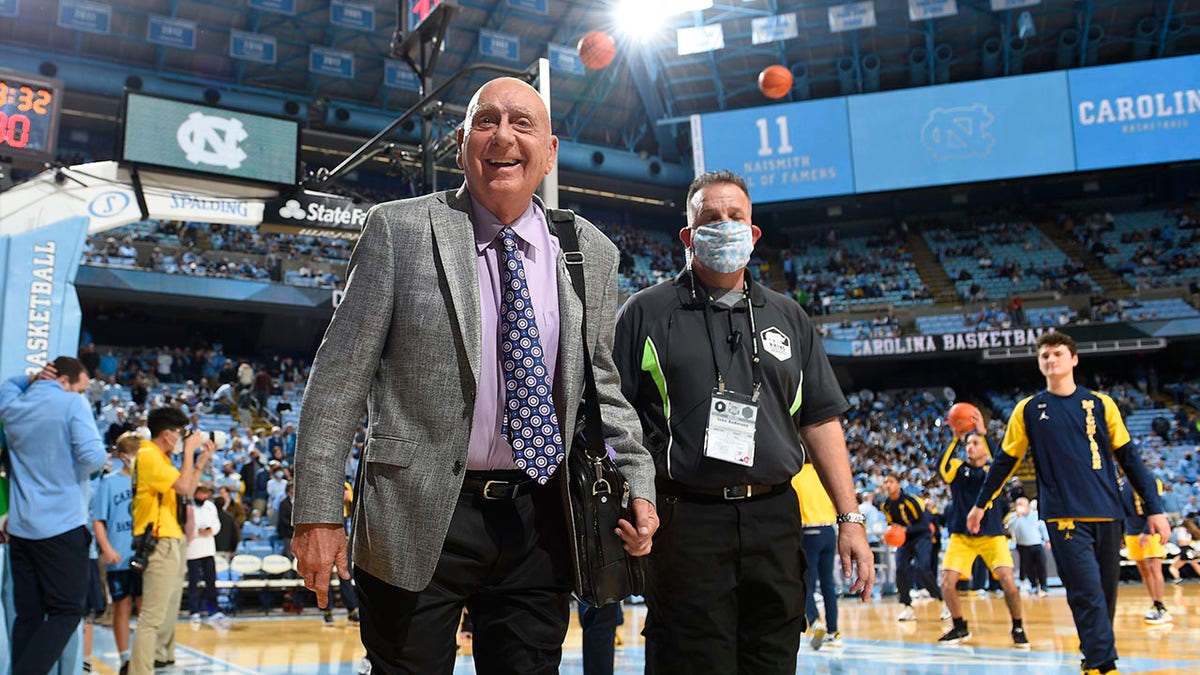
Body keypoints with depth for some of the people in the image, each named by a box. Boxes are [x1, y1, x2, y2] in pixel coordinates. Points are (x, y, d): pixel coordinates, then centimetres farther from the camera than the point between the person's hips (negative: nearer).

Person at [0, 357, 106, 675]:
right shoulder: (72, 403, -8)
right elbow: (93, 457, -17)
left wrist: (30, 379, 18)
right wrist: (102, 454, 4)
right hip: (63, 525, -6)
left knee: (28, 614, 10)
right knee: (67, 611, -2)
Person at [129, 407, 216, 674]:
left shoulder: (161, 458, 17)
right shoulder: (148, 455, -13)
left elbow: (187, 489, 19)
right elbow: (184, 486, -21)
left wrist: (202, 461, 14)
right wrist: (189, 450, -12)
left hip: (173, 541, 11)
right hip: (160, 543, -11)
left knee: (169, 609, 20)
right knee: (152, 615, -13)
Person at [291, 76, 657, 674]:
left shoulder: (592, 252, 6)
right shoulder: (399, 230, -4)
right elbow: (340, 377, -5)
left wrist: (636, 479, 2)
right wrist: (319, 512, -9)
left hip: (541, 526, 3)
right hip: (419, 518, -3)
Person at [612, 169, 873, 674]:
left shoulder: (788, 317, 15)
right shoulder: (647, 313, 4)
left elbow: (821, 422, 13)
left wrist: (849, 518, 6)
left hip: (774, 519, 4)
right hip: (684, 520, -3)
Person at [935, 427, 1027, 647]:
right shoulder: (958, 468, 0)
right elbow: (941, 467, -23)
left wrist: (984, 432, -34)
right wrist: (955, 438, -30)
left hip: (992, 535, -1)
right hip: (961, 536, 1)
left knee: (1009, 582, -15)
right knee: (947, 584, -8)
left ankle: (1018, 628, 10)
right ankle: (960, 627, 16)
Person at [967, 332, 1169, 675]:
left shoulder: (1100, 404, 8)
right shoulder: (1028, 409, 5)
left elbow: (1129, 457, 10)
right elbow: (1005, 461, 13)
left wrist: (1153, 508, 6)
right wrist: (981, 504, 16)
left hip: (1107, 514, 2)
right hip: (1064, 517, -2)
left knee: (1106, 594, 7)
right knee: (1088, 594, -12)